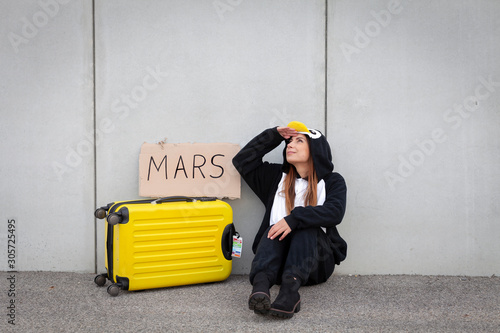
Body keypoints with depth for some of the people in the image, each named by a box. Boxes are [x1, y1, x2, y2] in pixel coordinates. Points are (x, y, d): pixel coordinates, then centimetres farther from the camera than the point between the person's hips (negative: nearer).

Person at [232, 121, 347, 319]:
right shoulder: (277, 176, 20)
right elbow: (242, 161, 15)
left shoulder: (332, 181, 8)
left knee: (306, 225, -30)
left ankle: (291, 287, -52)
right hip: (277, 259, 2)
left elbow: (334, 212, -12)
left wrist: (295, 218, -27)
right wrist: (274, 135, 13)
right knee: (276, 228, -28)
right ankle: (261, 283, -53)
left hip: (315, 261, -2)